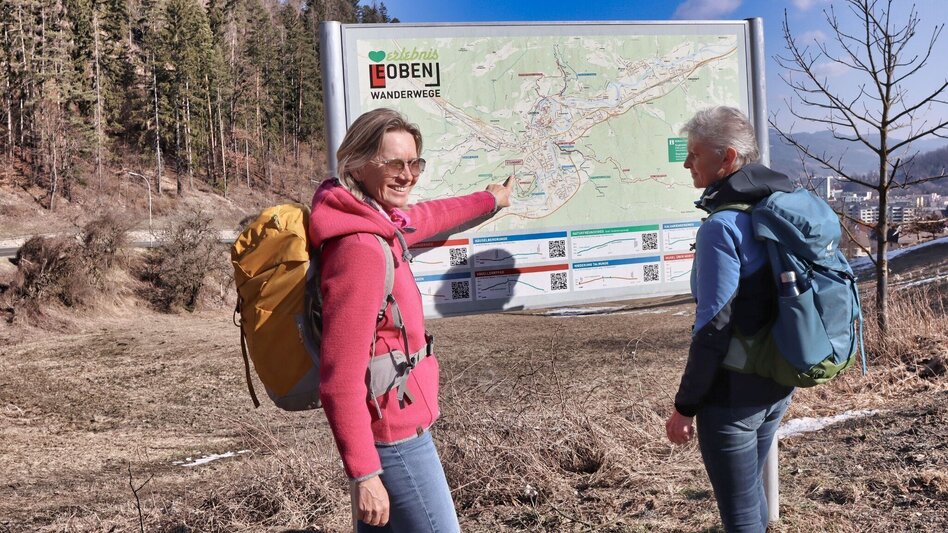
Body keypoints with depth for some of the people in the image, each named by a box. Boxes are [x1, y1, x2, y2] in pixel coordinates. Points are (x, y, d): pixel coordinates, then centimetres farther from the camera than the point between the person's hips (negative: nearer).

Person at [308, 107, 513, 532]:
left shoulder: (378, 223, 4)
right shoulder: (360, 250, -25)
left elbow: (427, 217, 28)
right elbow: (339, 381, -26)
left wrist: (489, 201, 43)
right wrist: (364, 473, -23)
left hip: (391, 427, 10)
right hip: (393, 437, -10)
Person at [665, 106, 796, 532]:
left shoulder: (723, 225, -21)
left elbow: (713, 328, -22)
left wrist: (685, 406, -13)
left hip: (735, 392, -9)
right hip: (779, 384, 9)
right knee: (751, 492, 25)